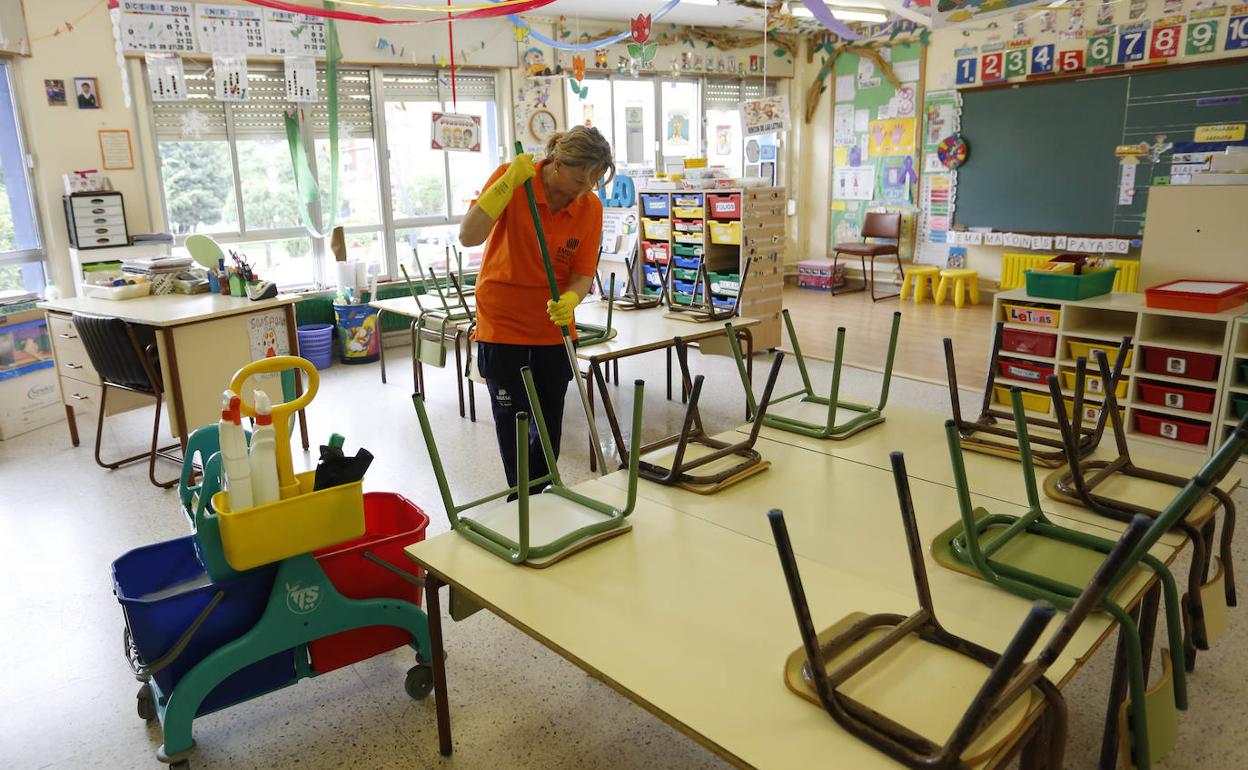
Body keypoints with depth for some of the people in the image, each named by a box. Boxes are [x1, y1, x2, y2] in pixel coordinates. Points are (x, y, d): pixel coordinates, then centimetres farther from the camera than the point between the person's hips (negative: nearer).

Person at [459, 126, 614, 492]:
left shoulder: (591, 207, -9)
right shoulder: (511, 178, -16)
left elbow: (583, 272, -6)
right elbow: (468, 236, -25)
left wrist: (569, 300, -28)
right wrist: (508, 183, -33)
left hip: (554, 323, 3)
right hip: (503, 320, -3)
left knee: (550, 419, 11)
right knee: (511, 416, 3)